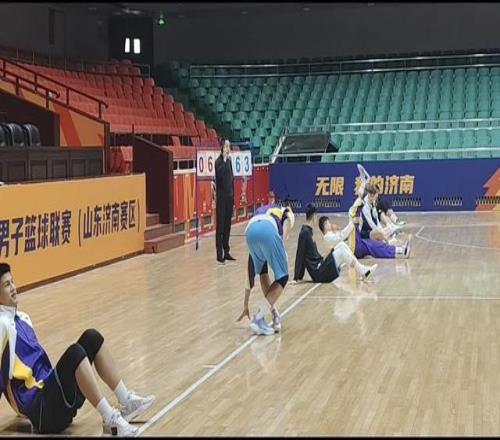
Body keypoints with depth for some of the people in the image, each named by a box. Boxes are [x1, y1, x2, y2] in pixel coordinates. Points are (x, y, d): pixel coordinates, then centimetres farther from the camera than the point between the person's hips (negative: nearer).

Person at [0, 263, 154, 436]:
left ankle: (126, 402, -2)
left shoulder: (22, 318, 18)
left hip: (48, 388, 9)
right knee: (75, 353, -31)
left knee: (91, 338, -1)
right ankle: (111, 420, -29)